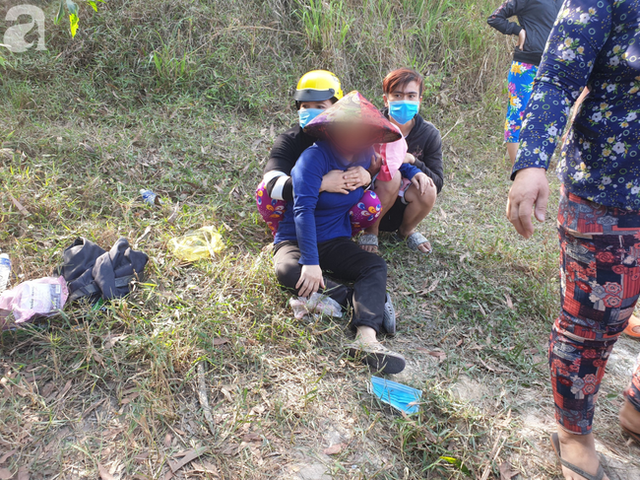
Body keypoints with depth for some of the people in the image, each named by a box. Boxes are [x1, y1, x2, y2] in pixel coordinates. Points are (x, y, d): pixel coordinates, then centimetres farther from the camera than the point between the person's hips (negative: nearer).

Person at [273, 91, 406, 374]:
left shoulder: (365, 156, 2)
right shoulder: (315, 157, -20)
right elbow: (303, 209, -29)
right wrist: (310, 262, -35)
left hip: (335, 242, 5)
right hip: (295, 240, -4)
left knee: (376, 266, -22)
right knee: (288, 271, -36)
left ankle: (367, 338, -42)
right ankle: (363, 300, -26)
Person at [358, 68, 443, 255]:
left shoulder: (429, 134, -8)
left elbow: (438, 183, -9)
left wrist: (411, 160, -27)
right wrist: (408, 170, -29)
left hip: (403, 209, 3)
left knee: (427, 190, -29)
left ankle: (406, 230, 6)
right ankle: (371, 230, -4)